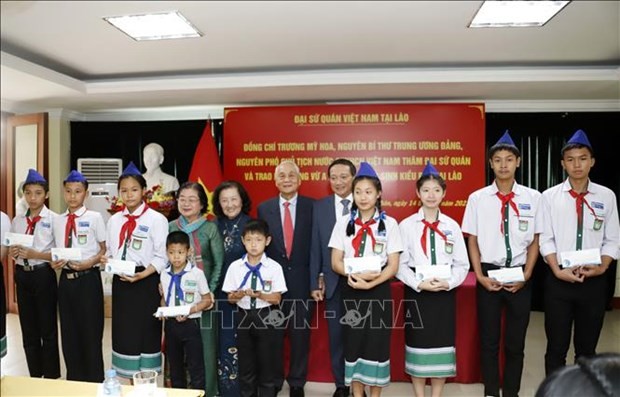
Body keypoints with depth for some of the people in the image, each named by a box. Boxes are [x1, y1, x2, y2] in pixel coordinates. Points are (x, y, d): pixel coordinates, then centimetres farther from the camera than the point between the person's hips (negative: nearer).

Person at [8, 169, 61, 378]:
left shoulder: (54, 219, -9)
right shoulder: (17, 220, 6)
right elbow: (11, 249, 12)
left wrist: (35, 254, -22)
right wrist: (13, 253, -10)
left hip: (43, 275, -5)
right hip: (22, 275, 5)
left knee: (48, 329, 7)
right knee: (28, 330, 15)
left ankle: (51, 376, 23)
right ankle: (34, 375, 30)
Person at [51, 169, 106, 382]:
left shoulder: (95, 218, -5)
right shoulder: (58, 221, 9)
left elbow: (105, 249, -3)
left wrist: (90, 262, -18)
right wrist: (55, 262, -6)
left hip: (88, 279, -4)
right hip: (66, 279, 5)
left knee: (91, 332, 5)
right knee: (69, 333, 13)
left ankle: (95, 380, 20)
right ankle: (74, 378, 29)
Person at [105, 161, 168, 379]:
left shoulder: (157, 219, -7)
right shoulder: (114, 220, 10)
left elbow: (161, 257, -9)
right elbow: (110, 251, 15)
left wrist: (143, 274, -20)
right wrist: (107, 260, -6)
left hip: (145, 283, -5)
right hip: (120, 282, 5)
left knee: (146, 333, 3)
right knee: (124, 332, 11)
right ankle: (131, 379, 27)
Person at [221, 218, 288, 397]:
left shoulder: (274, 267, -7)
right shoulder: (235, 266, -2)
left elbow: (277, 298, -7)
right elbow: (230, 298, 1)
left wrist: (258, 295, -23)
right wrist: (238, 295, -21)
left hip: (266, 317, -2)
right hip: (243, 317, 2)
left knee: (267, 363, 9)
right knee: (245, 365, 13)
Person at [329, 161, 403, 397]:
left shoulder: (389, 224, -2)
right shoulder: (343, 223, 3)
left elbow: (393, 266, -5)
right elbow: (336, 263, 0)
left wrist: (371, 283, -19)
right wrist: (356, 275, -18)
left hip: (379, 290, -1)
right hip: (351, 291, 1)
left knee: (377, 342, 6)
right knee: (353, 342, 8)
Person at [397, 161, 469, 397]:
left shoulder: (452, 226, 4)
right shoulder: (406, 225, -2)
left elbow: (462, 264, 4)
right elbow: (400, 264, -5)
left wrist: (448, 283, -13)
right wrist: (419, 284, -17)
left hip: (445, 293, 2)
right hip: (416, 292, -2)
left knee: (441, 344, 9)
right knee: (418, 344, 6)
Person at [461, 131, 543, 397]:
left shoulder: (533, 198, -2)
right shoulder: (477, 198, -3)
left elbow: (535, 240, 3)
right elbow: (472, 240, 1)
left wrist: (525, 275, -5)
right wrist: (480, 276, -6)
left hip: (519, 275, 1)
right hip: (489, 274, 0)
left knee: (516, 340, 12)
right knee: (489, 339, 11)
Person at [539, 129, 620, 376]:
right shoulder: (550, 197, -2)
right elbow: (546, 239, -3)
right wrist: (558, 270, -14)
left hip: (594, 281, 2)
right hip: (559, 280, -1)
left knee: (587, 348, 15)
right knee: (556, 347, 8)